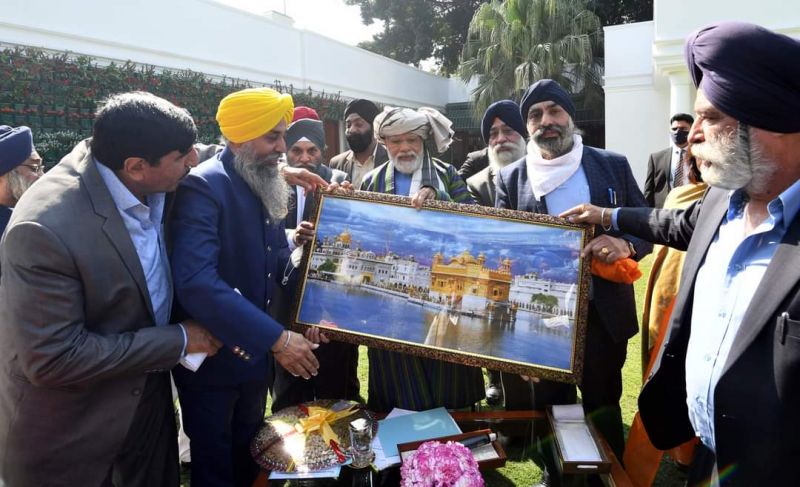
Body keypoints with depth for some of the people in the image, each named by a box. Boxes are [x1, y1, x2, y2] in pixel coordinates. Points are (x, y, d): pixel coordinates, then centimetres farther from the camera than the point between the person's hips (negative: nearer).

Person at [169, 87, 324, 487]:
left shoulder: (265, 186, 5)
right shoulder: (202, 186, -21)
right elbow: (196, 282, -34)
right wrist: (276, 338, -33)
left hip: (254, 354, 7)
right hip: (214, 359, -7)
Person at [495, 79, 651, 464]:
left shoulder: (613, 166, 2)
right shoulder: (510, 178, 1)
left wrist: (625, 245, -19)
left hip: (603, 314, 0)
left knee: (604, 408, 15)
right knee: (550, 410, 13)